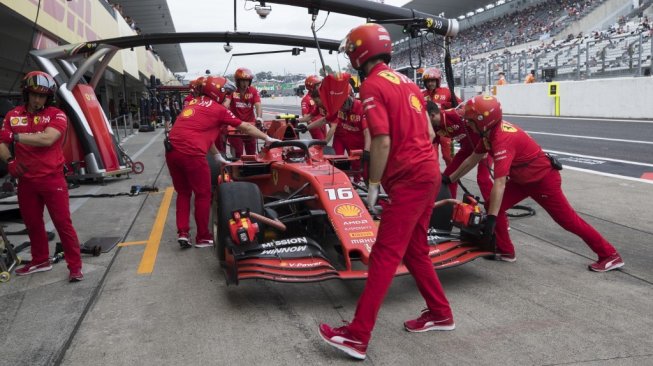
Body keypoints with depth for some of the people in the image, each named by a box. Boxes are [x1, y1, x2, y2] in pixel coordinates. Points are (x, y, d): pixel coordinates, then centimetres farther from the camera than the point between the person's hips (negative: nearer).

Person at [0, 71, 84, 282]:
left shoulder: (57, 115, -7)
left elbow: (47, 139, -23)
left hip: (52, 180, -5)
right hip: (26, 181, 5)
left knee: (63, 223, -3)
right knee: (32, 224, 18)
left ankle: (75, 266, 3)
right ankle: (40, 261, 35)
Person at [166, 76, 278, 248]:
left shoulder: (193, 103, 24)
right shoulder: (218, 109, 5)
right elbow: (245, 128, 12)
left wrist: (217, 155, 35)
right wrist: (267, 138, 24)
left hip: (172, 151, 7)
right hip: (191, 153, -7)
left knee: (183, 192, 19)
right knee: (203, 195, 7)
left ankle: (182, 233, 13)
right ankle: (203, 237, 15)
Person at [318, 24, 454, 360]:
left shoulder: (372, 85, -10)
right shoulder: (407, 82, 15)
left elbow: (382, 142, -18)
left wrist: (373, 185, -9)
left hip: (408, 179, -9)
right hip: (427, 171, 9)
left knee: (384, 256, -9)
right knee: (414, 250, 19)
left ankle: (357, 336, -4)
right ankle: (439, 313, 30)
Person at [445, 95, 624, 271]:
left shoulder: (502, 139, -35)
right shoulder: (490, 132, -6)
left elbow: (499, 183, -40)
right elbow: (472, 159, 9)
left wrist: (491, 218, -41)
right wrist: (449, 179, 14)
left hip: (544, 179, -9)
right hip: (522, 178, 9)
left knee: (568, 220, -2)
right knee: (495, 206, 1)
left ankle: (610, 255, 12)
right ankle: (505, 251, 13)